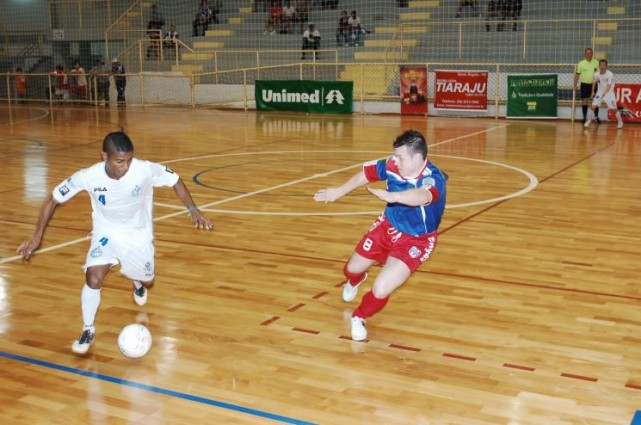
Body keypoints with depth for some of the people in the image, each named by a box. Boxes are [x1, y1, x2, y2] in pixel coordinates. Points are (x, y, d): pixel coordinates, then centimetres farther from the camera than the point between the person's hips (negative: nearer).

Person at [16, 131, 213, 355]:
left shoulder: (145, 170, -32)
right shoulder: (87, 177, -29)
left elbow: (174, 180, -12)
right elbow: (54, 198, -14)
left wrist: (192, 209, -19)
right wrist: (37, 235, -18)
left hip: (139, 234, 1)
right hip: (107, 233, -1)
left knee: (147, 282, 16)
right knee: (93, 279, -22)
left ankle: (138, 283, 57)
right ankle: (88, 330, 2)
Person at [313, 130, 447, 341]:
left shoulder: (433, 179, -34)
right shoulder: (393, 165, -20)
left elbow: (423, 196, -59)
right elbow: (367, 172, 0)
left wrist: (392, 196, -76)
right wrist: (340, 191, 9)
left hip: (414, 242, -5)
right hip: (387, 228, 5)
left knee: (380, 290, -19)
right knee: (352, 269, 23)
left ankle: (359, 318, 17)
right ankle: (354, 280, 65)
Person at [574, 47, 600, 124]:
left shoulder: (596, 62, 1)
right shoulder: (581, 63, -3)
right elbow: (577, 74, 1)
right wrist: (575, 85, -4)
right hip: (584, 84, -1)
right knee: (585, 101, 3)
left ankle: (596, 117, 13)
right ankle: (585, 117, 13)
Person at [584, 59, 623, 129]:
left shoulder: (610, 74, -24)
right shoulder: (597, 74, -11)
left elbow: (609, 86, -31)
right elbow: (594, 82, 9)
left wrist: (604, 93, -46)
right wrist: (593, 92, 10)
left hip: (609, 92, -3)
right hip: (600, 92, 3)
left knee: (614, 109, -3)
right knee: (593, 106, -7)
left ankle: (620, 122, 16)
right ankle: (589, 120, 10)